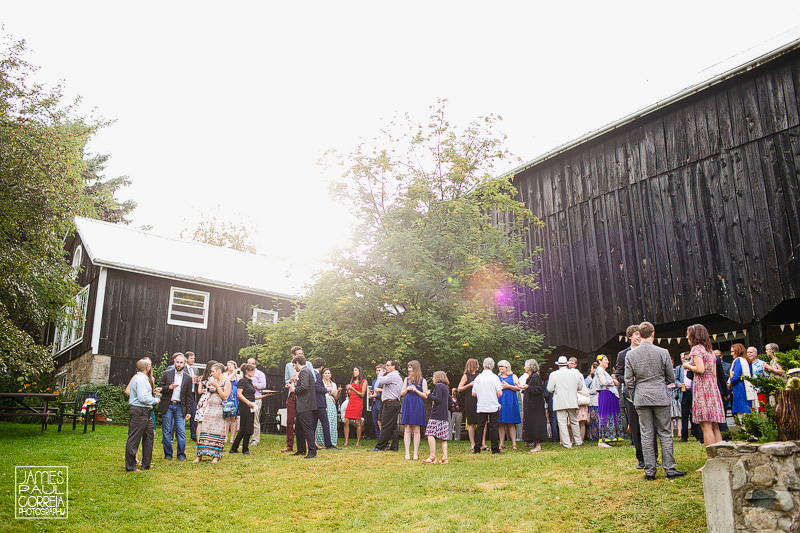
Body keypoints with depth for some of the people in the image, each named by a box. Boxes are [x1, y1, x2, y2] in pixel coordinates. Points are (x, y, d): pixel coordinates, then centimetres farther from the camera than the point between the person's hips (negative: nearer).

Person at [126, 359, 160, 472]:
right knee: (134, 438, -2)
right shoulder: (140, 379, -16)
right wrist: (155, 400, -9)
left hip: (145, 412, 11)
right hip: (139, 412, -11)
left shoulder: (143, 378, 16)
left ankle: (146, 464, 23)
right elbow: (143, 398, -22)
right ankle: (130, 466, 6)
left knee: (149, 435, 15)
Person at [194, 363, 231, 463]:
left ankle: (215, 456, 1)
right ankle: (200, 455, 4)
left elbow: (225, 397, -12)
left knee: (217, 432, -4)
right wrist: (205, 408, 14)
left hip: (219, 410, -6)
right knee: (205, 431, 1)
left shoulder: (226, 382, -3)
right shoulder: (213, 381, 17)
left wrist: (217, 386, -14)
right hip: (209, 409, 6)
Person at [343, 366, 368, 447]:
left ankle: (358, 441, 4)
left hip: (358, 403, -5)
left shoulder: (364, 381, 3)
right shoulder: (352, 381, 18)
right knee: (346, 422, -3)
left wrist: (352, 389, -10)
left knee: (358, 423, -5)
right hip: (350, 403, 5)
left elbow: (362, 395, -4)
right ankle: (346, 441, 2)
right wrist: (347, 390, -1)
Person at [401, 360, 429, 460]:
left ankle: (415, 453, 4)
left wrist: (416, 390, -11)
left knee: (416, 430, -1)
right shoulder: (407, 379, 14)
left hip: (417, 406, -3)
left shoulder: (422, 380, 4)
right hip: (407, 405, 3)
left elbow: (425, 396, 1)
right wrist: (407, 389, -5)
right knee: (407, 430, -1)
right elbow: (402, 394, 15)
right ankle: (407, 453, 2)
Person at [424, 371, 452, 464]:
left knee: (430, 434, -9)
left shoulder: (438, 386, -6)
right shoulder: (446, 387, 20)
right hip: (445, 416, 9)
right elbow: (450, 401, 25)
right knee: (442, 437, 7)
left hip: (437, 415, -9)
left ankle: (432, 457, -13)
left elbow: (438, 399, -16)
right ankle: (444, 457, 3)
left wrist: (429, 395, -5)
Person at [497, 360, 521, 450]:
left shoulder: (513, 376, 8)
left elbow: (518, 388, 0)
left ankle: (514, 443, -5)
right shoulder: (497, 377, 16)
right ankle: (502, 443, 2)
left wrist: (508, 386, -9)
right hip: (500, 401, 2)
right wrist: (499, 387, -4)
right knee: (501, 423, -1)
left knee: (511, 423, -5)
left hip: (510, 401, -2)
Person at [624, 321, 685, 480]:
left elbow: (628, 381, 0)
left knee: (646, 435, 5)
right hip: (660, 397, -1)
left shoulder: (630, 355, -2)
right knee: (665, 433, 7)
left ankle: (649, 471, 8)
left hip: (641, 399, 1)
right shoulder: (663, 353, -6)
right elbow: (671, 378, 1)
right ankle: (670, 468, 8)